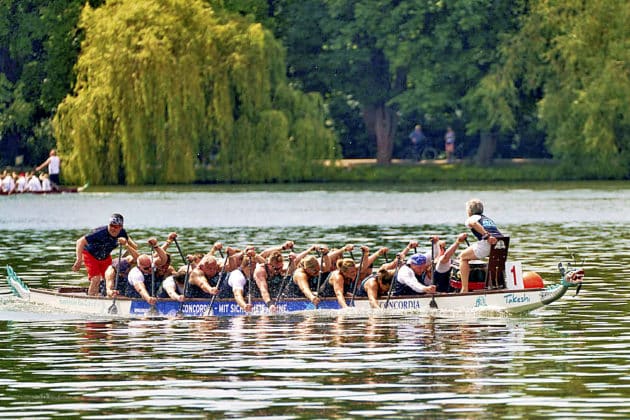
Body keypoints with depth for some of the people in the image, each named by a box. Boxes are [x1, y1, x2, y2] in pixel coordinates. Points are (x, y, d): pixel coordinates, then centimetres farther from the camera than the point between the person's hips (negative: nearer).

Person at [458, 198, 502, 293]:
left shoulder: (471, 219, 16)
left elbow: (474, 223, -9)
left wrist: (487, 236, -21)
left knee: (463, 257, 13)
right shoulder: (488, 219, 36)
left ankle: (465, 289, 2)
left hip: (487, 243, -6)